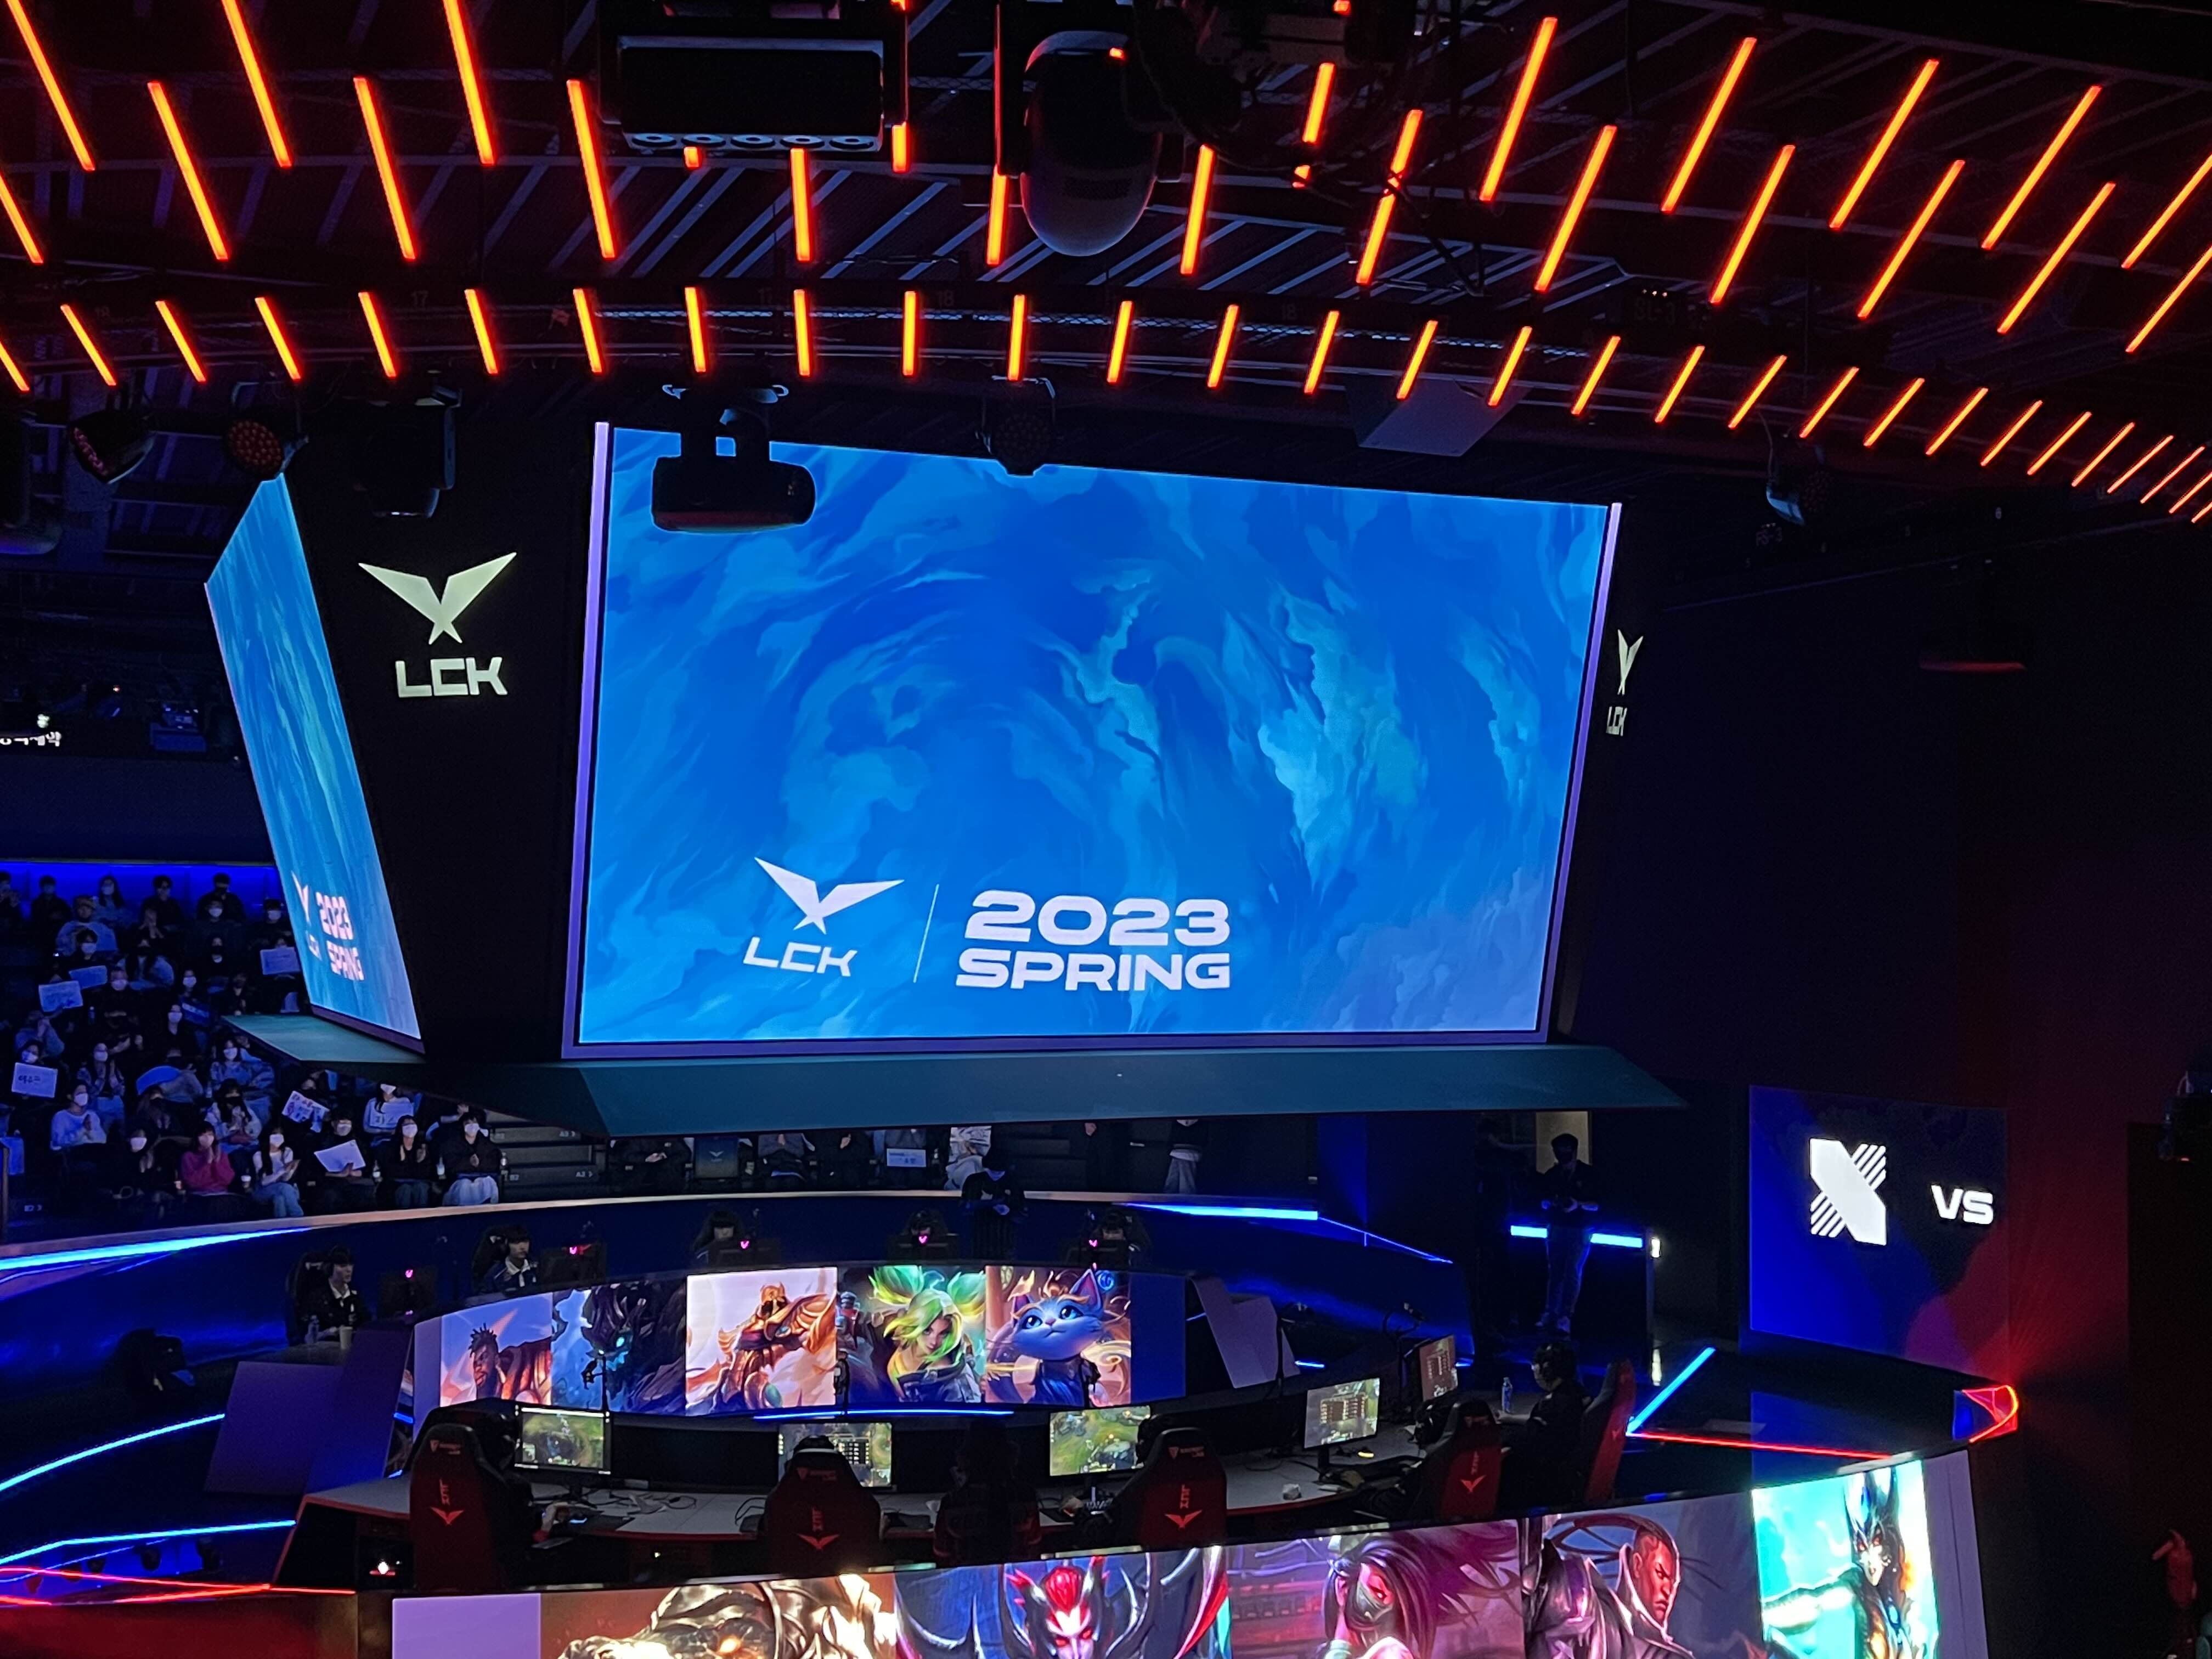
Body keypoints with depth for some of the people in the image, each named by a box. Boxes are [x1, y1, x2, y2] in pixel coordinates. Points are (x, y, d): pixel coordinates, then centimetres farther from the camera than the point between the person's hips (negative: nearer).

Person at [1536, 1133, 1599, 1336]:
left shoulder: (1587, 1174, -4)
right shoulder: (1552, 1175, 4)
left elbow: (1595, 1205, -4)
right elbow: (1543, 1202, 9)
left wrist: (1578, 1204, -22)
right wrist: (1551, 1202, -13)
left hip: (1580, 1231, -3)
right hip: (1556, 1229, 3)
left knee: (1572, 1272, -8)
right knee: (1554, 1272, 0)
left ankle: (1565, 1317, -9)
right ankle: (1550, 1314, 2)